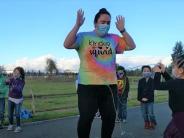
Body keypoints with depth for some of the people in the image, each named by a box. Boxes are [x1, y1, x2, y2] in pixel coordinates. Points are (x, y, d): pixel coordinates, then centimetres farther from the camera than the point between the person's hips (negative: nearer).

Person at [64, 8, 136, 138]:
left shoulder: (114, 39, 10)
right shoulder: (84, 37, -2)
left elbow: (131, 46, 9)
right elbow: (67, 44, -16)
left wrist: (122, 30, -1)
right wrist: (77, 25, -23)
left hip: (110, 85, 5)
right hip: (88, 85, -4)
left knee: (110, 117, 13)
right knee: (86, 118, -4)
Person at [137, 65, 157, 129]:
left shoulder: (152, 81, -4)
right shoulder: (140, 81, 4)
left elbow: (151, 90, -11)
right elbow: (139, 91, 2)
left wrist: (147, 98, -20)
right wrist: (140, 98, -6)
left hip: (150, 100, -3)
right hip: (142, 100, 3)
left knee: (150, 113, -4)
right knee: (144, 113, 8)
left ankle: (153, 123, 14)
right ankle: (147, 124, 22)